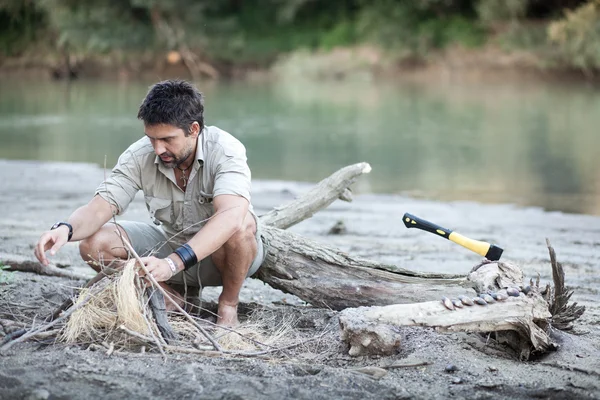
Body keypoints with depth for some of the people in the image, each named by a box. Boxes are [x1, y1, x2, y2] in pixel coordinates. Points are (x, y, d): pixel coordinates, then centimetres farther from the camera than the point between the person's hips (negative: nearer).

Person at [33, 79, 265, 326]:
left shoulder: (224, 151, -30)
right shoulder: (140, 156, -17)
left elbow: (231, 216, -47)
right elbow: (100, 206, -22)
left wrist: (172, 263, -59)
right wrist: (65, 229, -47)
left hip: (221, 251, -4)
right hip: (171, 244, 4)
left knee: (239, 225, -39)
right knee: (94, 244, -18)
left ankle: (228, 305, -11)